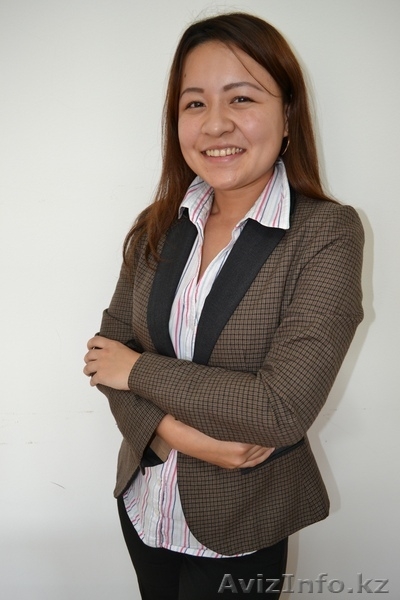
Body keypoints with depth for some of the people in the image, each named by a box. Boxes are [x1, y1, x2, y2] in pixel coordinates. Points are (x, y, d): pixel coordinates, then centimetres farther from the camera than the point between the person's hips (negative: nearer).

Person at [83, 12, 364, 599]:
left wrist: (140, 369, -16)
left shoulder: (329, 233, -19)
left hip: (238, 527, -4)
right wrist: (172, 430, -21)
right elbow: (110, 344, -3)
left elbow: (282, 408, -25)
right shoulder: (157, 227, -4)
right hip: (142, 502, 5)